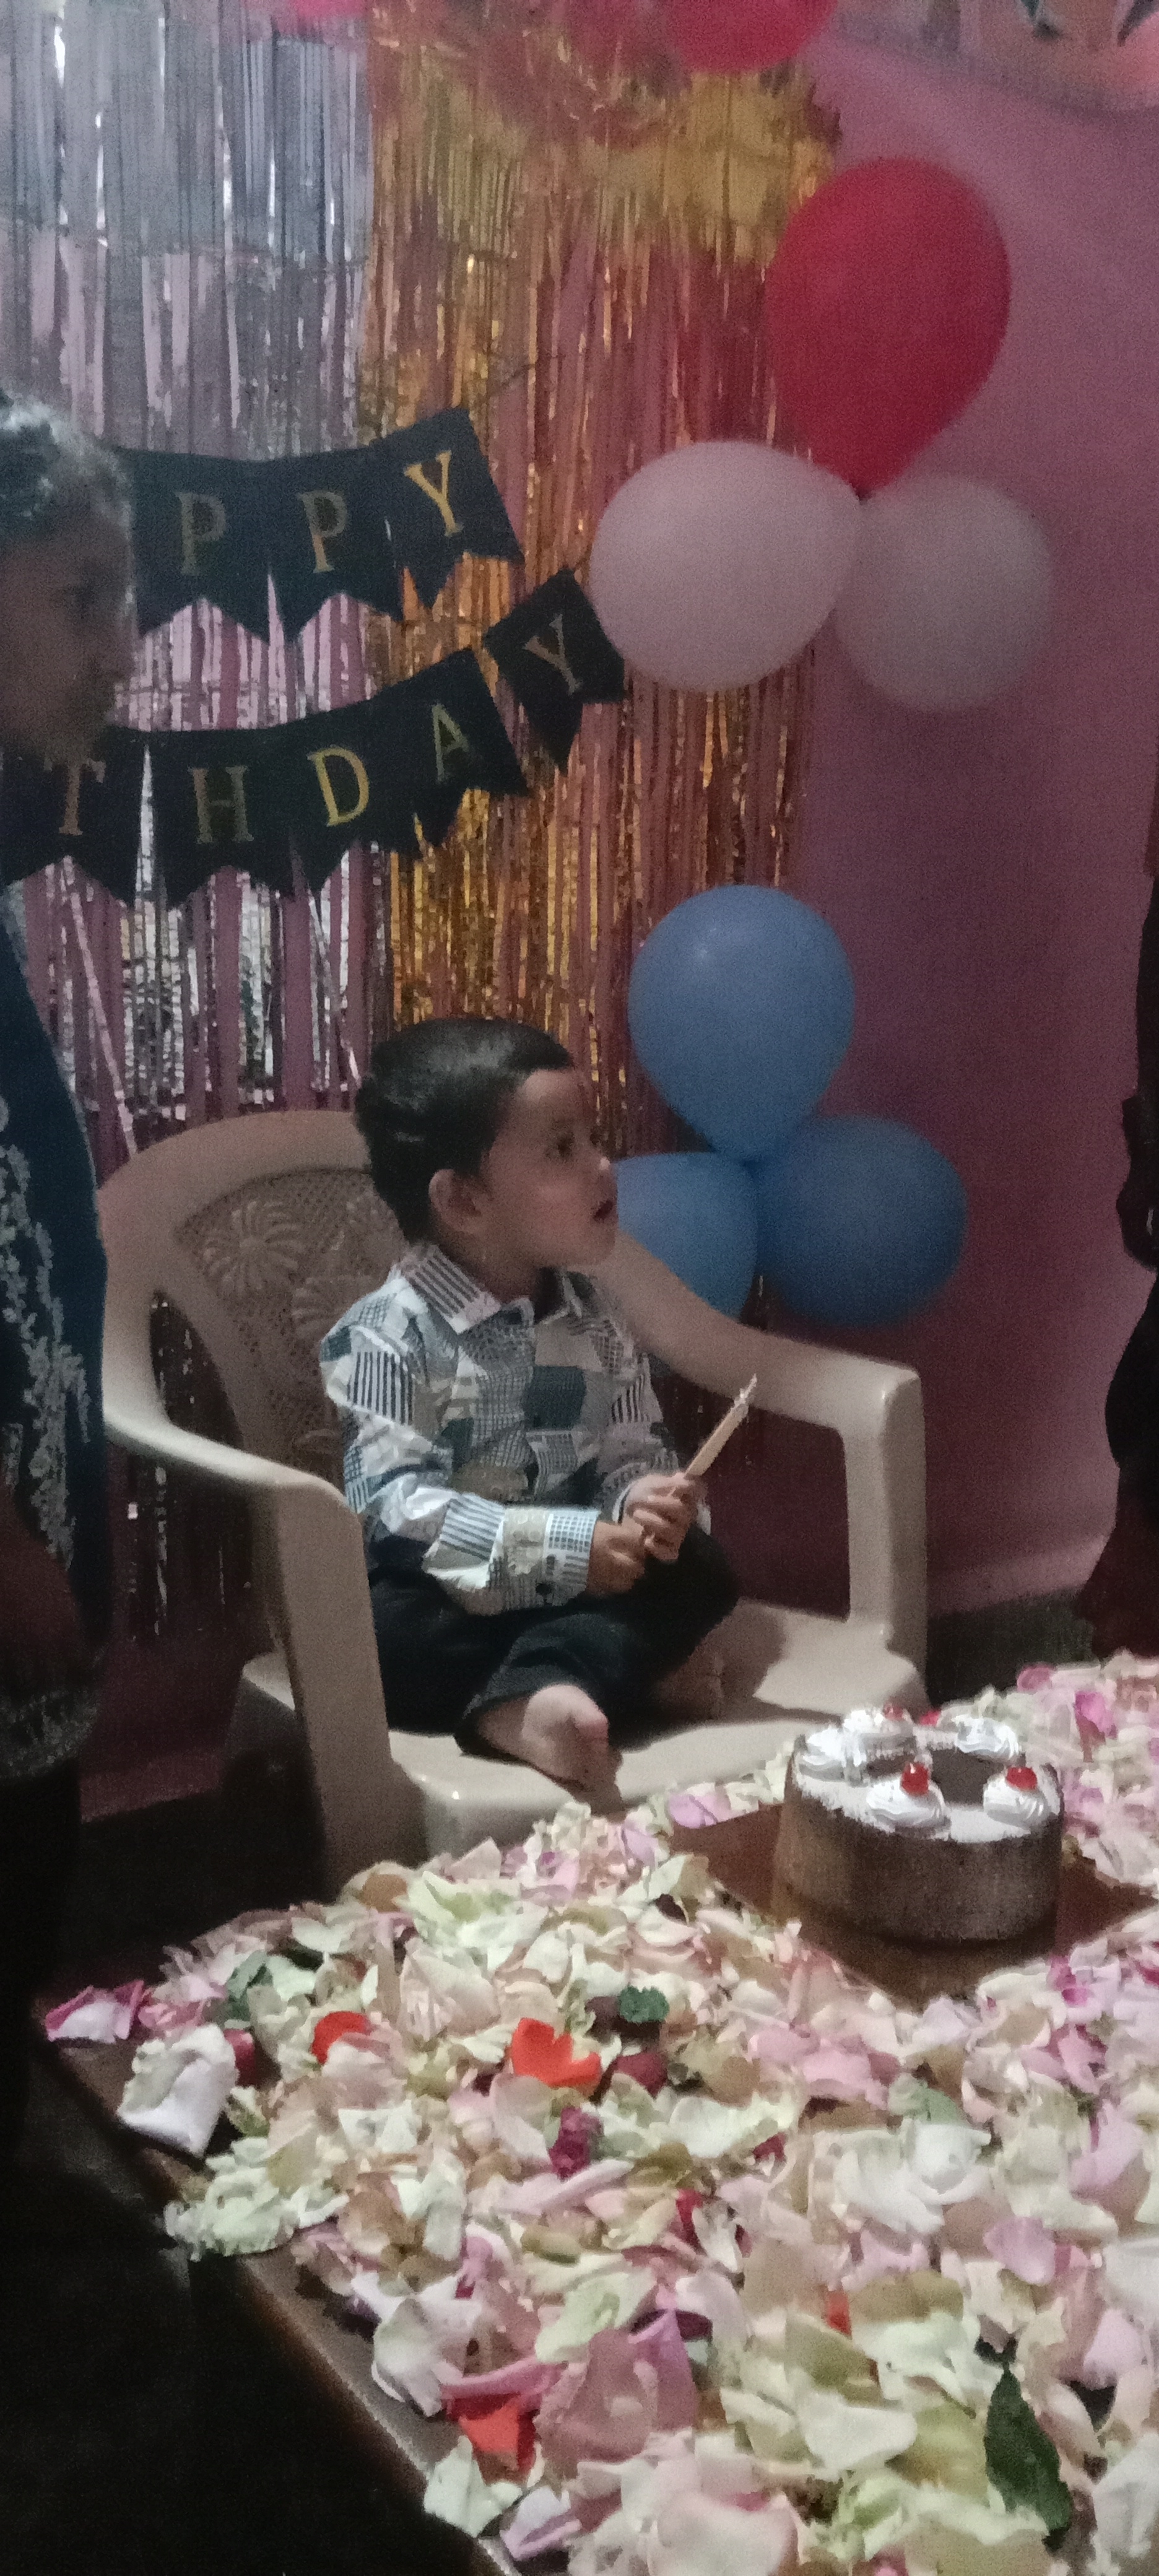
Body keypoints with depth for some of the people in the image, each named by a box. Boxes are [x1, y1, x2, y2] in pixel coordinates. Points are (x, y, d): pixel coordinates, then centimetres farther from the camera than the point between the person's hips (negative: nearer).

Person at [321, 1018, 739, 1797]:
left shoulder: (592, 1314, 3)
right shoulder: (389, 1333, -16)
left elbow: (633, 1452, 4)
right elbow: (400, 1504, -23)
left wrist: (645, 1501, -23)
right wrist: (573, 1546, -30)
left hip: (577, 1578, 5)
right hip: (447, 1597, -5)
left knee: (701, 1569, -16)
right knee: (375, 1630, -33)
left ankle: (520, 1698, -34)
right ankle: (630, 1663, -26)